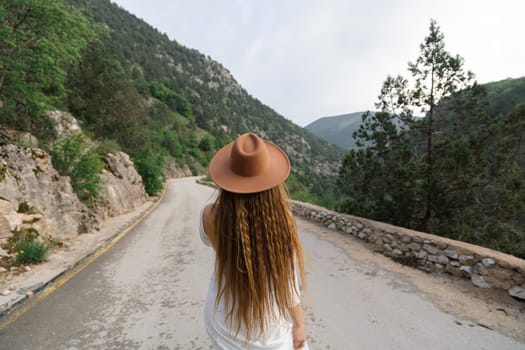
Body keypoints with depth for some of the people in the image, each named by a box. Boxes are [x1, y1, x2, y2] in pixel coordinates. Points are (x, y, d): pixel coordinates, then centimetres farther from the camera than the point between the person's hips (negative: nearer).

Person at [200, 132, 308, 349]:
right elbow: (287, 281, -16)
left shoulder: (211, 217, -22)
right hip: (270, 326, -1)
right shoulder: (280, 220, -27)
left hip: (226, 320, 2)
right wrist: (298, 322, 0)